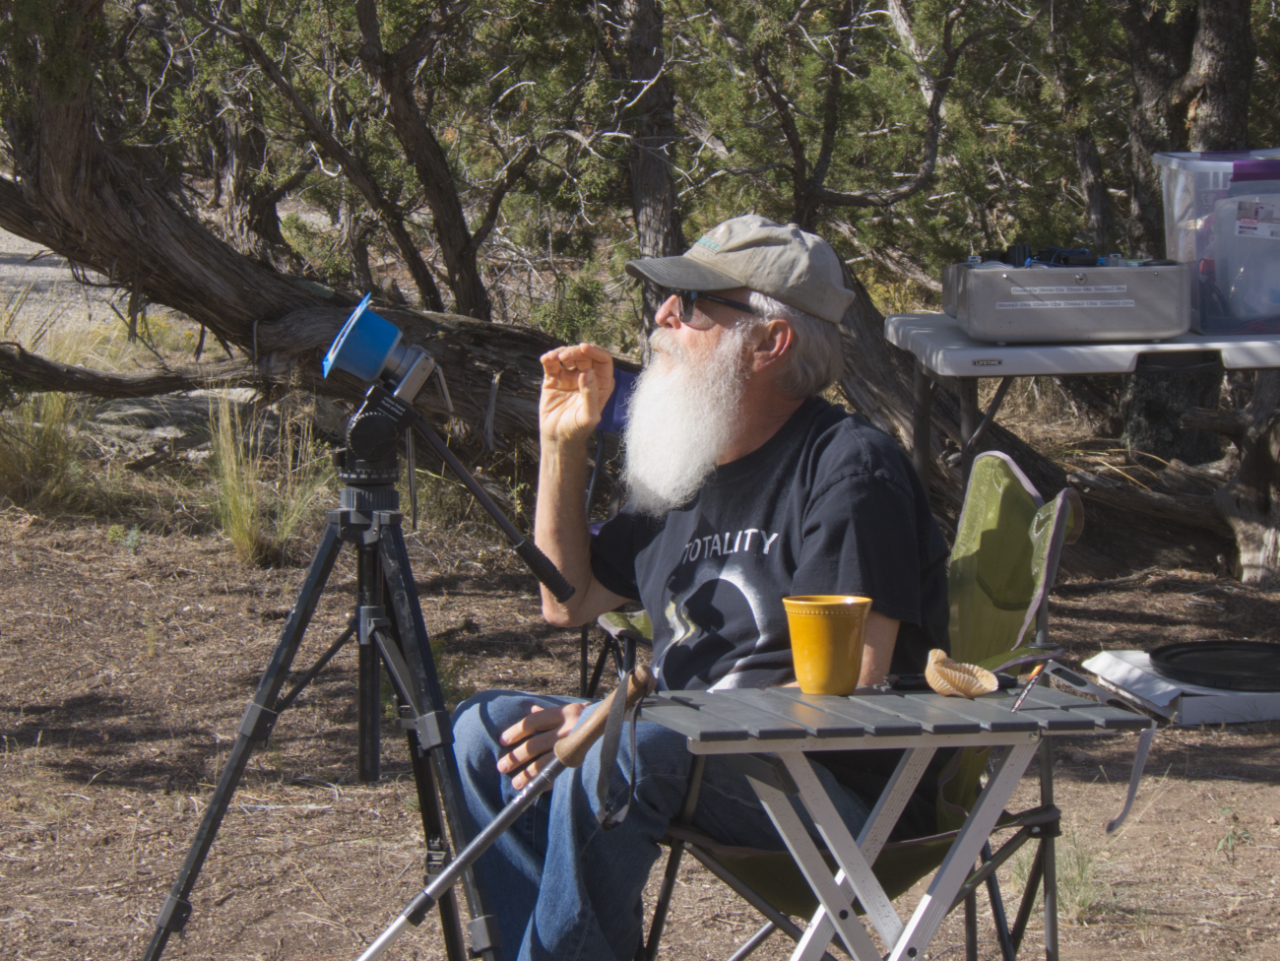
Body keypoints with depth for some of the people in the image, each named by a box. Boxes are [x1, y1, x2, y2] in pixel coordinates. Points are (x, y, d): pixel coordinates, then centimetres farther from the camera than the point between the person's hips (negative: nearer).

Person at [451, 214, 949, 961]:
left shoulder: (850, 467, -12)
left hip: (844, 784, -9)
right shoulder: (689, 468, 15)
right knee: (487, 731, -3)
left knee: (626, 748, -33)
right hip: (691, 757, 9)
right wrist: (563, 445, 12)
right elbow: (570, 602, 27)